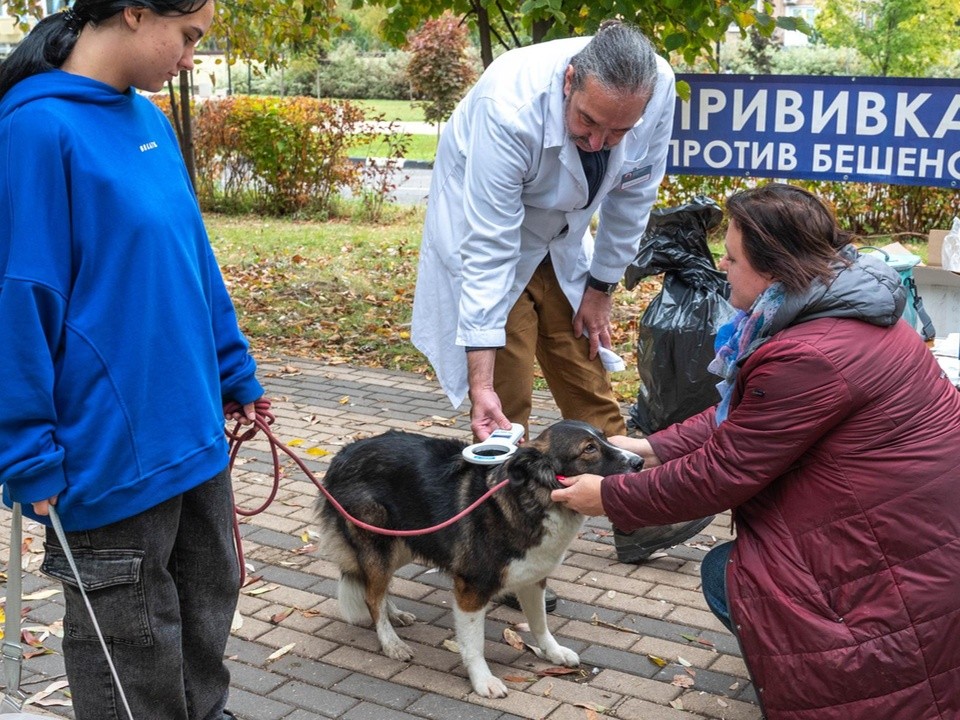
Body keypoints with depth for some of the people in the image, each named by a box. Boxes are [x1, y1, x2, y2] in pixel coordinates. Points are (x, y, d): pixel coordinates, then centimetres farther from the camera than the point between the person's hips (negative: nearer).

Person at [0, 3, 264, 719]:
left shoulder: (150, 121, 6)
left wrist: (235, 371, 15)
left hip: (194, 428, 8)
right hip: (113, 447, -8)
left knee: (210, 594, 22)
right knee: (134, 636, 10)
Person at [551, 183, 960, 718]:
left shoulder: (809, 359, -28)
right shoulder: (842, 308, 3)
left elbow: (720, 475, -19)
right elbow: (740, 414, 10)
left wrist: (611, 499, -7)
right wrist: (653, 448, 8)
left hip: (916, 563, -10)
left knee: (725, 575, -1)